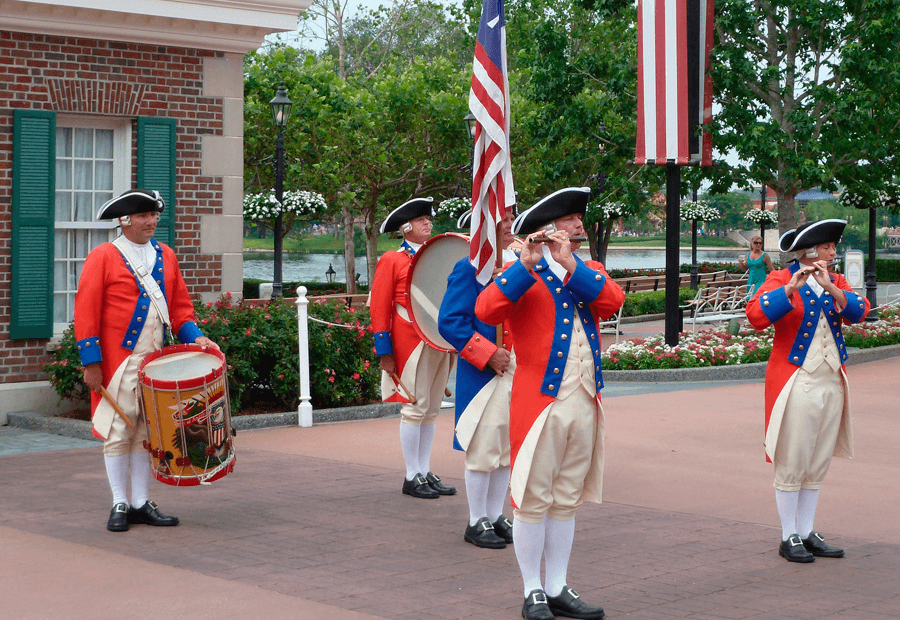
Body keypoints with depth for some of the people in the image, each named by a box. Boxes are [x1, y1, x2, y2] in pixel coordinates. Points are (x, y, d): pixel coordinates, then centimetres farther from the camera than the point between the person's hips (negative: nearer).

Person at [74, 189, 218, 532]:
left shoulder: (166, 256, 12)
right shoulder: (103, 257, -5)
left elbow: (180, 304, 17)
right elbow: (86, 311, -8)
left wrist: (195, 336, -1)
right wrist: (91, 362, -13)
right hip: (118, 361, -5)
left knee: (148, 432, 9)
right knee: (118, 431, -1)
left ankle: (142, 504, 17)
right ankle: (120, 506, 8)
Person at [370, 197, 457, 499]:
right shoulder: (392, 260, 1)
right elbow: (379, 307, -4)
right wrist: (385, 351, -10)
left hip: (440, 345, 6)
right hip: (413, 345, -6)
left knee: (431, 410, 9)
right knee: (415, 409, -6)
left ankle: (425, 473, 15)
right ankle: (412, 477, 1)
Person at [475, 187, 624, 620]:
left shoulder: (589, 272, 14)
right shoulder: (521, 274, -2)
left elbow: (613, 301, -7)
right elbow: (485, 311, -21)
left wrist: (572, 265, -17)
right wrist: (527, 264, -26)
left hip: (584, 403, 6)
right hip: (540, 402, -5)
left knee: (566, 501, 12)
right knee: (533, 500, 0)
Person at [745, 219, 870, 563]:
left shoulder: (836, 281, 12)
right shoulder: (781, 279, -4)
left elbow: (859, 312, -5)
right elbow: (756, 315, -20)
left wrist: (830, 287, -19)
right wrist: (792, 288, -28)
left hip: (832, 383, 6)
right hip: (797, 383, -6)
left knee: (818, 464, 10)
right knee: (792, 464, -3)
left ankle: (807, 533, 18)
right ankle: (789, 538, 4)